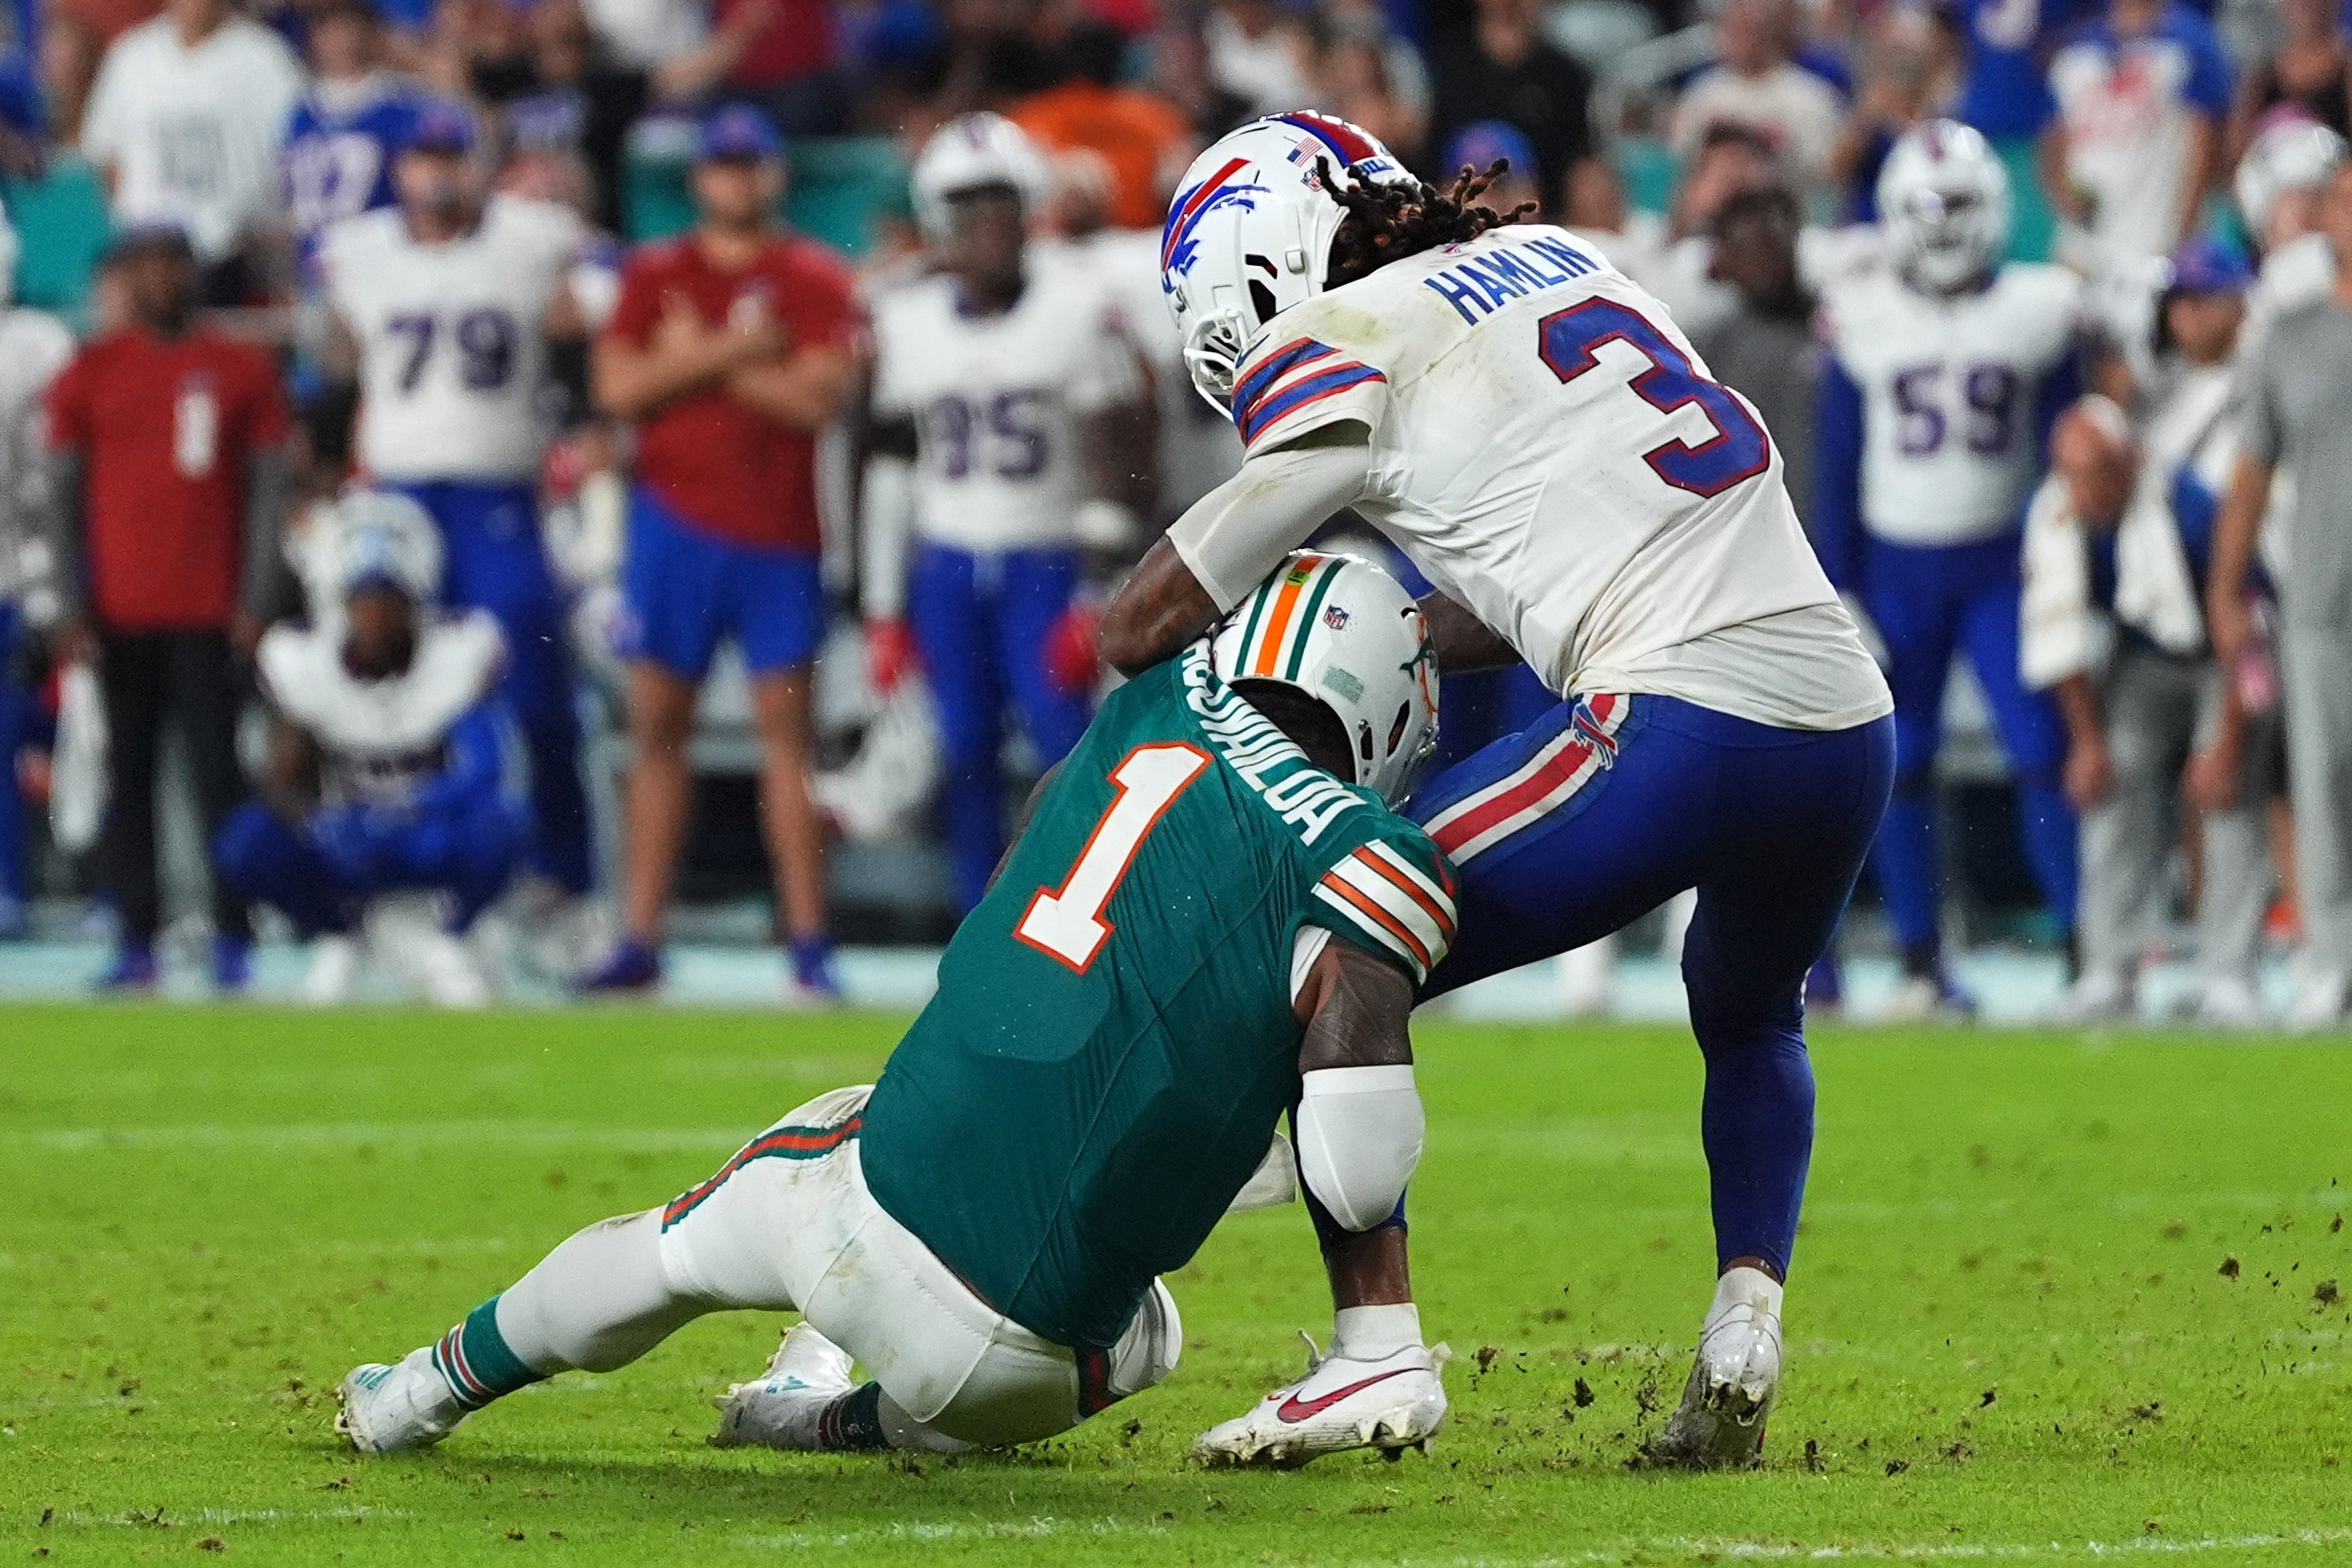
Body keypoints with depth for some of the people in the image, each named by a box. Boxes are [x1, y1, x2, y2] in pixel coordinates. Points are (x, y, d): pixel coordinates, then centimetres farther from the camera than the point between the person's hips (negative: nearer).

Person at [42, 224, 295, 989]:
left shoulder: (241, 371, 4)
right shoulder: (91, 373, 6)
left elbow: (269, 488, 4)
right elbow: (64, 495, 7)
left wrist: (255, 601, -4)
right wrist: (73, 605, -1)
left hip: (209, 612, -1)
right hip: (122, 612, 1)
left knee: (217, 772, -4)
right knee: (129, 775, 3)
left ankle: (232, 941, -3)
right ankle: (137, 942, 5)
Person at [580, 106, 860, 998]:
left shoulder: (816, 280, 2)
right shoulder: (654, 275, 9)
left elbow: (818, 396, -12)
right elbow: (618, 388, -3)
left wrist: (691, 360, -8)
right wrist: (730, 354, -12)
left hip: (776, 532, -2)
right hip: (673, 522, 2)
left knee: (786, 726, -3)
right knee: (657, 725, 3)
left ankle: (809, 943, -3)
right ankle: (638, 941, 6)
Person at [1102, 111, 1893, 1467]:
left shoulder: (1352, 350, 1)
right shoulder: (1556, 257, 22)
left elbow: (1156, 617, 7)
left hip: (1680, 723, -7)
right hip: (1853, 729, 7)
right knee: (1753, 1022, 34)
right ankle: (1745, 1321, 14)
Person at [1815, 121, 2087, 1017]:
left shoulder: (2039, 314, -1)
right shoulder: (1860, 322, -2)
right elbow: (1837, 467, 3)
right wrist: (1837, 592, 0)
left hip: (2001, 566, 0)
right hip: (1895, 567, 0)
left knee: (2044, 754, -9)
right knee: (1901, 766, 3)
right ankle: (1921, 961, 11)